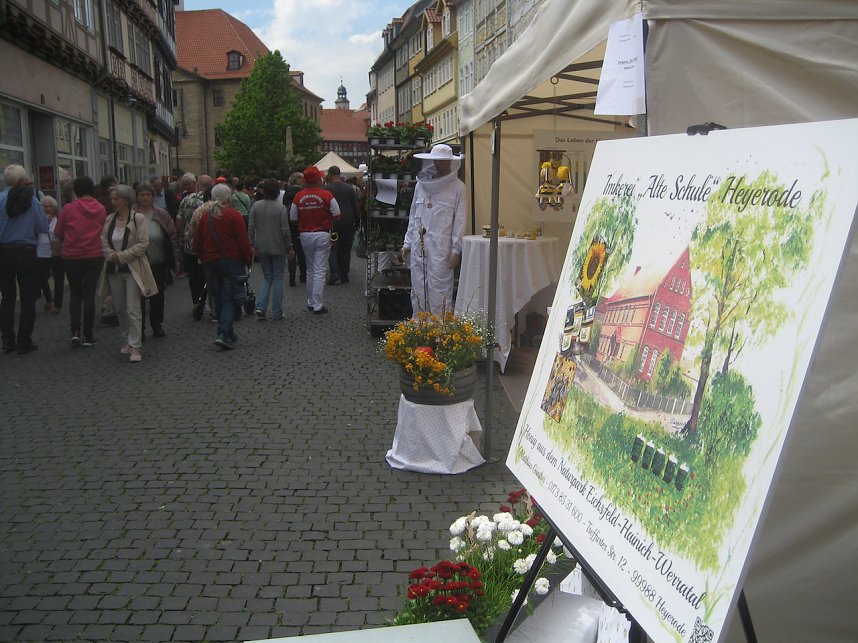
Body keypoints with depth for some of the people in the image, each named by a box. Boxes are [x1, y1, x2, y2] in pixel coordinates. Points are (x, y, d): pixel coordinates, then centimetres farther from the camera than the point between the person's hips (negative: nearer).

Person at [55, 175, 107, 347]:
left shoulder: (68, 208, -9)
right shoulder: (101, 209, -2)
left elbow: (58, 233, 1)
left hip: (72, 257, -1)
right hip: (95, 256, 1)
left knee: (75, 293, 12)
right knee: (89, 294, 6)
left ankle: (75, 331, -1)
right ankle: (88, 335, 8)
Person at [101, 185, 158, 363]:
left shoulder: (138, 218, -8)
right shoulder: (110, 220, 8)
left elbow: (143, 243, -14)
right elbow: (103, 242, 9)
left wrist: (122, 256, -16)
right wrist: (111, 255, -11)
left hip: (132, 269, -6)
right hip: (113, 269, 6)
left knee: (133, 309, -9)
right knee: (120, 308, 13)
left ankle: (135, 347, -5)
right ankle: (126, 340, 29)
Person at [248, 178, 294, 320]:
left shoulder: (256, 206, -2)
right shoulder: (281, 207, -11)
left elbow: (251, 227, -2)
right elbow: (285, 230, -12)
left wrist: (252, 244, 7)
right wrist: (290, 247, -3)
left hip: (262, 248, 3)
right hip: (278, 248, -3)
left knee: (267, 278, 16)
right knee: (278, 278, 7)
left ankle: (260, 307, 0)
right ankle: (276, 313, 9)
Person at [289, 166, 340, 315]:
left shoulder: (298, 197, -3)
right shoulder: (327, 195, -11)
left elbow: (293, 218, 1)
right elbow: (337, 216, -6)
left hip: (305, 235, 3)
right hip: (322, 235, -3)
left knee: (310, 270, 18)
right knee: (320, 271, -1)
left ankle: (311, 302, 23)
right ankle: (318, 305, -1)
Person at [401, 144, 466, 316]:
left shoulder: (457, 187, 0)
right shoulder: (421, 184, 14)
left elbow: (460, 220, -3)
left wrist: (456, 250, -8)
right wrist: (407, 243, 15)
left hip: (441, 247, -5)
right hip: (419, 247, 5)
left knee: (440, 292, -6)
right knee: (418, 290, 8)